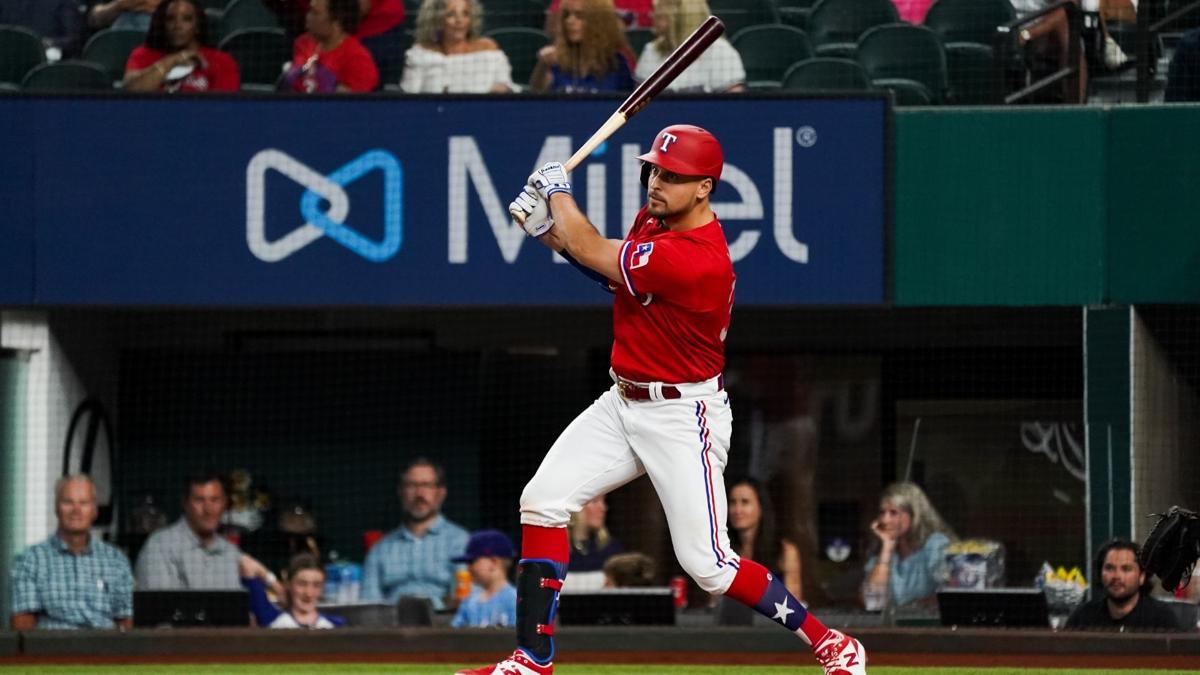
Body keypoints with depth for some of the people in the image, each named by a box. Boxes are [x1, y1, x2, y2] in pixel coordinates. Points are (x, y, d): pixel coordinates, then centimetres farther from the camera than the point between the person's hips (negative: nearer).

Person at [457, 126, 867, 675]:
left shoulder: (698, 260, -28)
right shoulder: (653, 219, 2)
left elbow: (592, 253, -22)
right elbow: (608, 270, 15)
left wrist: (557, 188, -4)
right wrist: (547, 227, -1)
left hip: (683, 417, -9)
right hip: (623, 401, 9)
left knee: (706, 562, -10)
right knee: (542, 500, -3)